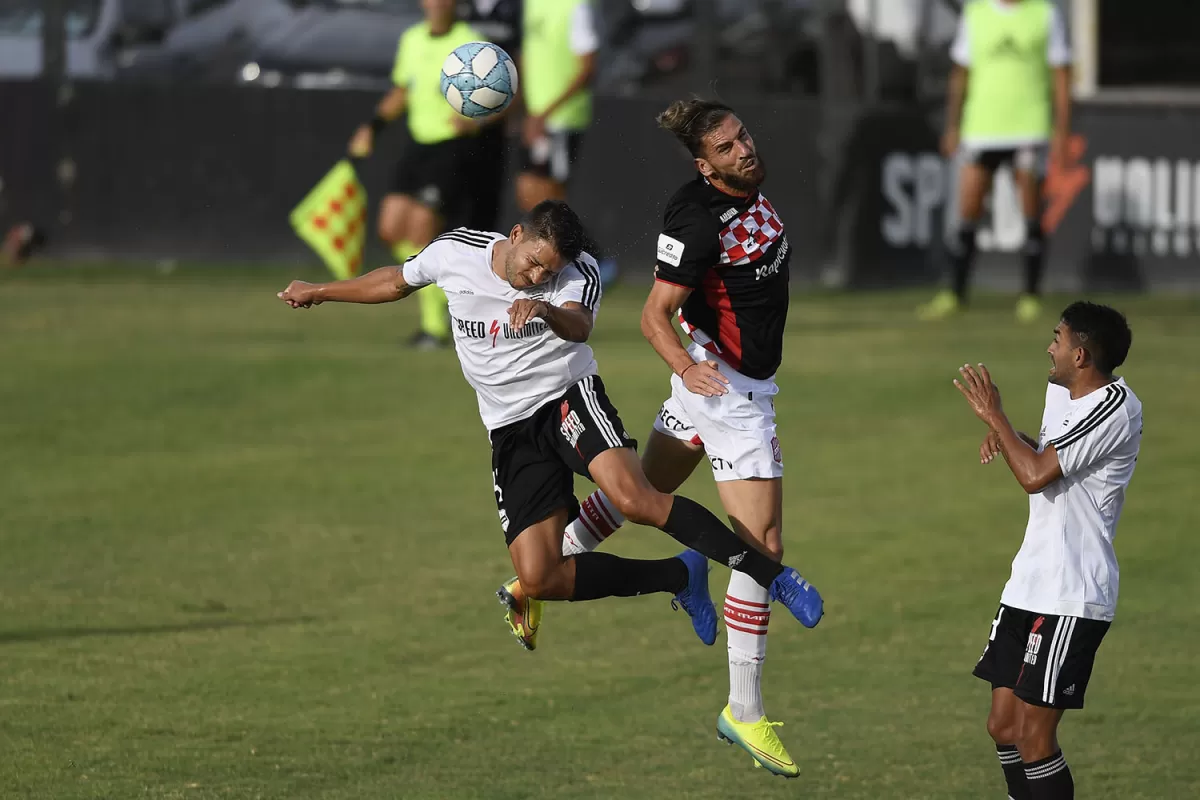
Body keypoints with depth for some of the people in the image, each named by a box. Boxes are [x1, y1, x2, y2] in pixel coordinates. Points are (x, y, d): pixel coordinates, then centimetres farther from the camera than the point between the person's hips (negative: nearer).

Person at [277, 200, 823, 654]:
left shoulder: (579, 274, -12)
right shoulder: (452, 254, -2)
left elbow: (579, 327, -34)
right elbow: (398, 282, 19)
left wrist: (547, 310, -57)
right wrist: (320, 292, 28)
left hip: (569, 396, -4)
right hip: (511, 430, 4)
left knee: (633, 498, -33)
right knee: (541, 580, -11)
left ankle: (770, 574, -27)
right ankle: (680, 578, 6)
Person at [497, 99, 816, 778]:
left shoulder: (750, 185, 0)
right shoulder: (700, 221, -27)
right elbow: (655, 315, -24)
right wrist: (686, 365, -41)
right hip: (727, 387, -10)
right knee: (762, 546, -8)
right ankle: (745, 712, 0)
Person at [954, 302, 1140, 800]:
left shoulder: (1115, 407, -17)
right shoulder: (1060, 393, 13)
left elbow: (1035, 475, -22)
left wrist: (994, 416, -9)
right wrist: (1002, 435, 10)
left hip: (1070, 600, -10)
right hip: (1030, 588, 10)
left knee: (1033, 737, -10)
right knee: (1003, 725, 10)